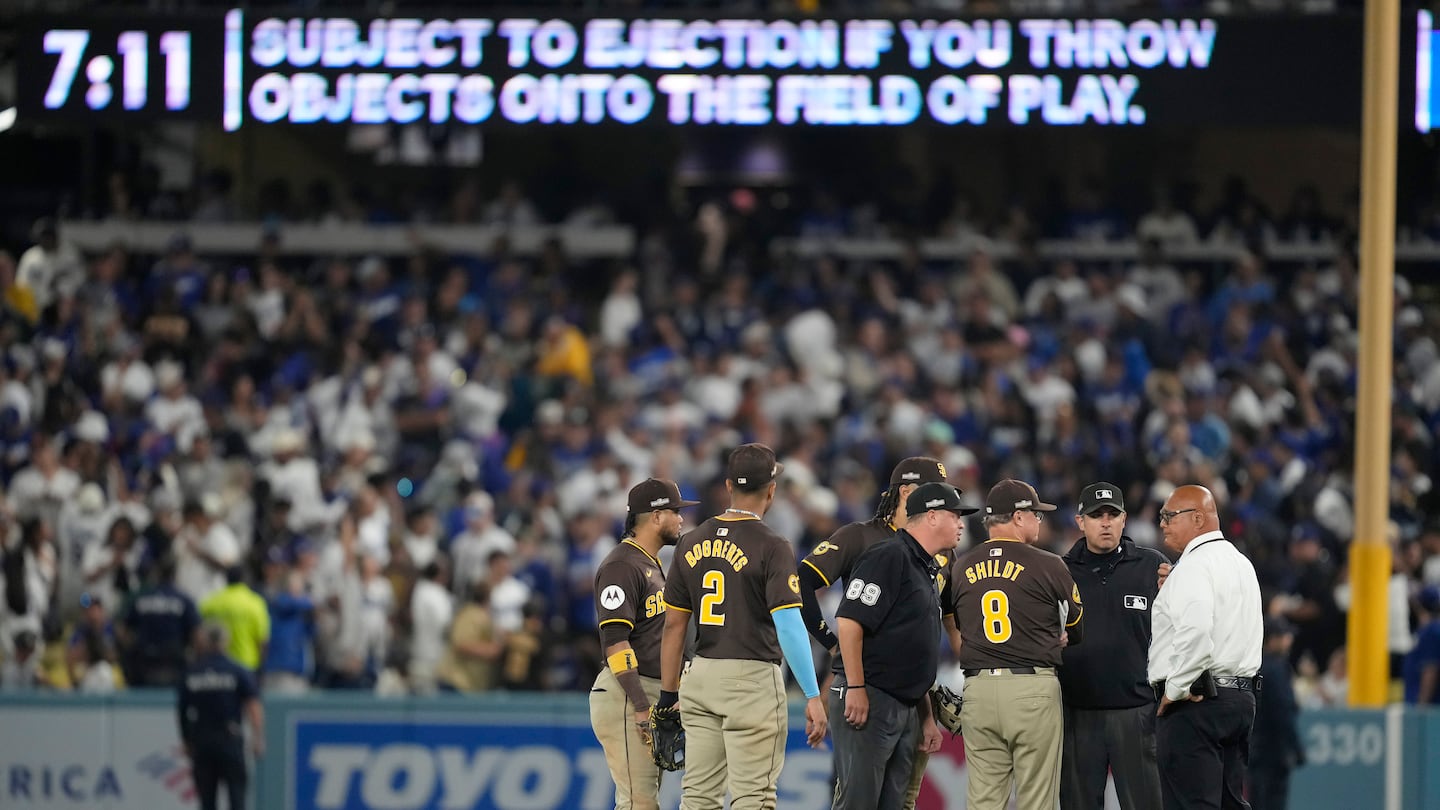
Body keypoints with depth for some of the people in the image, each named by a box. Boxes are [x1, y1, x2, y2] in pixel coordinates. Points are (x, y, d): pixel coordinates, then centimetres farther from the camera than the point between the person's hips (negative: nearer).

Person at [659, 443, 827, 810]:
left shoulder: (692, 543, 7)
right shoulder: (770, 546, -10)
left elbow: (674, 624, 10)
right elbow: (789, 625, -17)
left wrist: (668, 694, 16)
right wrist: (813, 696, -16)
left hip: (701, 678, 6)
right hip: (752, 680, -6)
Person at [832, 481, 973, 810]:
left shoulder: (928, 571, 20)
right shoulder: (889, 558, -10)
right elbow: (849, 620, -18)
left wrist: (927, 718, 23)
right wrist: (856, 688, -21)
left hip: (906, 706, 10)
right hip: (867, 701, -10)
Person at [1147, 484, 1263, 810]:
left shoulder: (1193, 568, -13)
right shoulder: (1241, 563, 19)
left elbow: (1194, 630, -27)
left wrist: (1176, 689, -18)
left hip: (1194, 702, -10)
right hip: (1241, 695, 10)